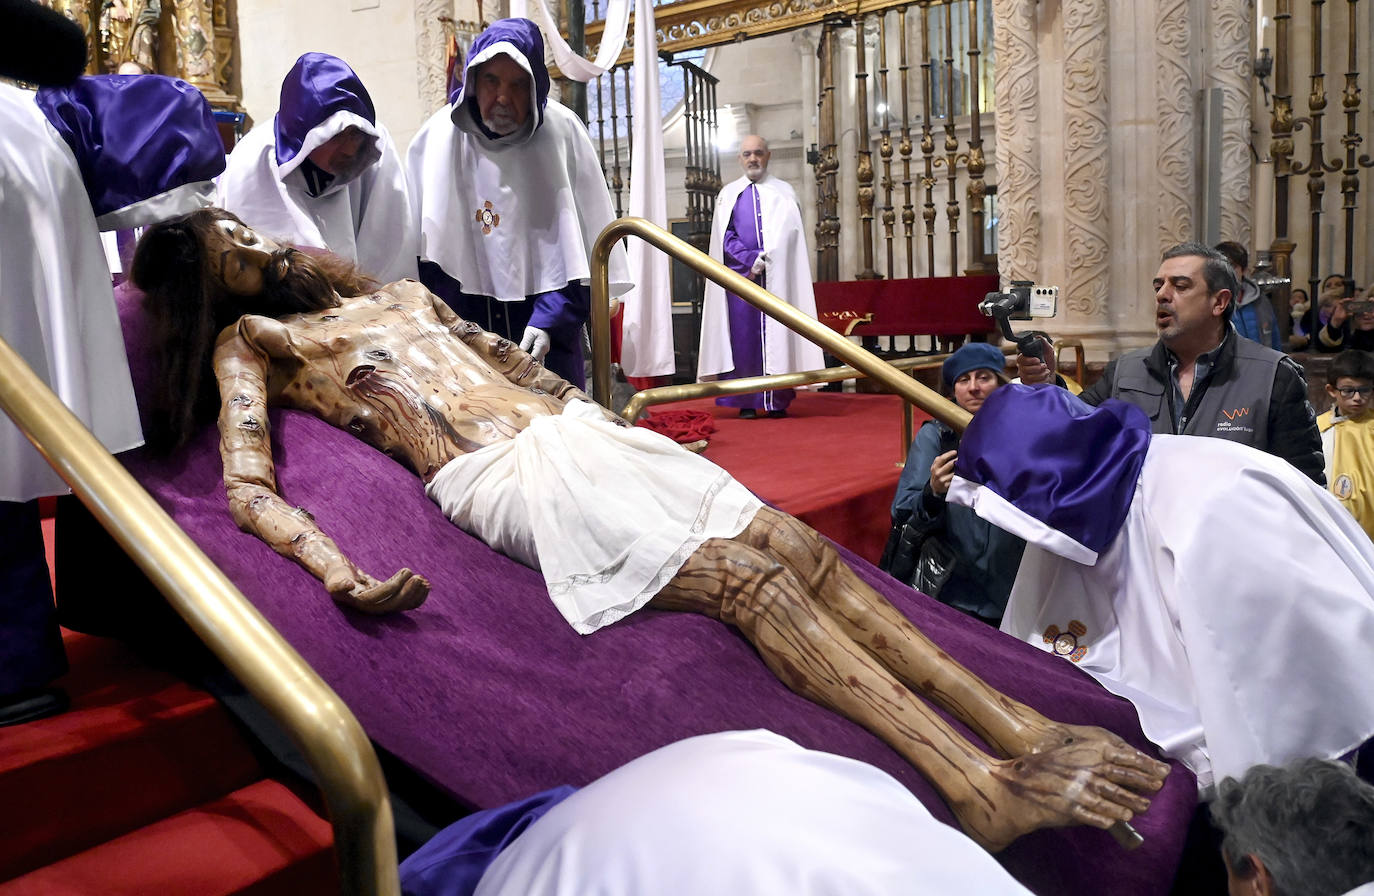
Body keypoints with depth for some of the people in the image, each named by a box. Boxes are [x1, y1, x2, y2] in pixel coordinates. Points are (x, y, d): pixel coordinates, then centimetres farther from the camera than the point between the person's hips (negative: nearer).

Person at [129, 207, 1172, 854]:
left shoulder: (399, 293, 31)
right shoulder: (251, 344, 14)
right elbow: (248, 486, -1)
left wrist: (601, 409, 24)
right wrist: (338, 574, -20)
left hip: (583, 433, 6)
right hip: (515, 480, -6)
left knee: (799, 547, -13)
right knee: (745, 576, -26)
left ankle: (1023, 727, -16)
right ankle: (976, 785, -31)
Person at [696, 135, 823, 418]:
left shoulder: (783, 192, 12)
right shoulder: (729, 193, 13)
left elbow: (789, 234, 1)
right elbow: (726, 237, 3)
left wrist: (764, 260, -12)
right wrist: (751, 259, -11)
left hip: (777, 277, 0)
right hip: (741, 275, 0)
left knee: (776, 332, -3)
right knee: (743, 334, -4)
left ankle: (778, 401, -1)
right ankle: (746, 402, -3)